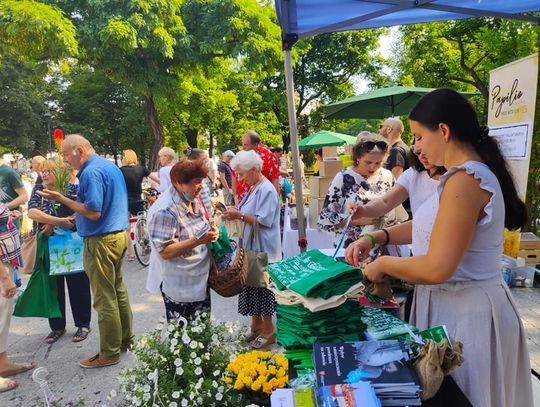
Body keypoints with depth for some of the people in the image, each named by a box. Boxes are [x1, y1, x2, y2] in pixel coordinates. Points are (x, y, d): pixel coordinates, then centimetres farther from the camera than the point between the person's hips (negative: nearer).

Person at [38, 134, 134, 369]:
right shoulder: (112, 166, 13)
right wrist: (74, 218, 20)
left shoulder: (91, 172, -17)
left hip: (102, 241, -10)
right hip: (119, 234, 10)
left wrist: (62, 200, -14)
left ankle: (109, 354, 12)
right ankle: (125, 338, 31)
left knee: (105, 299, 1)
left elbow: (94, 212, -22)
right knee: (118, 290, 18)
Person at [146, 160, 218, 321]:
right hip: (179, 285, -8)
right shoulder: (165, 210, -23)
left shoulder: (194, 201, 5)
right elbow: (165, 251, -25)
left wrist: (210, 233, -2)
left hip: (200, 279, 8)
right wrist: (198, 241, -31)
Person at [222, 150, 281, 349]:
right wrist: (235, 213, 2)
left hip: (263, 250, -9)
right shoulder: (253, 188, 13)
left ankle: (268, 331, 17)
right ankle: (256, 325, 30)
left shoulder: (267, 190, -17)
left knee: (262, 290, 2)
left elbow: (264, 221, -21)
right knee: (253, 287, 16)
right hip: (251, 247, 9)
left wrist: (239, 215, -20)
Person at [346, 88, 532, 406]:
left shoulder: (465, 179, -24)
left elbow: (437, 269, -28)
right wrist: (375, 238, 7)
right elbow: (432, 227, 14)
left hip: (466, 311, -9)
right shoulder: (473, 173, 8)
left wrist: (383, 264, -13)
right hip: (459, 304, 9)